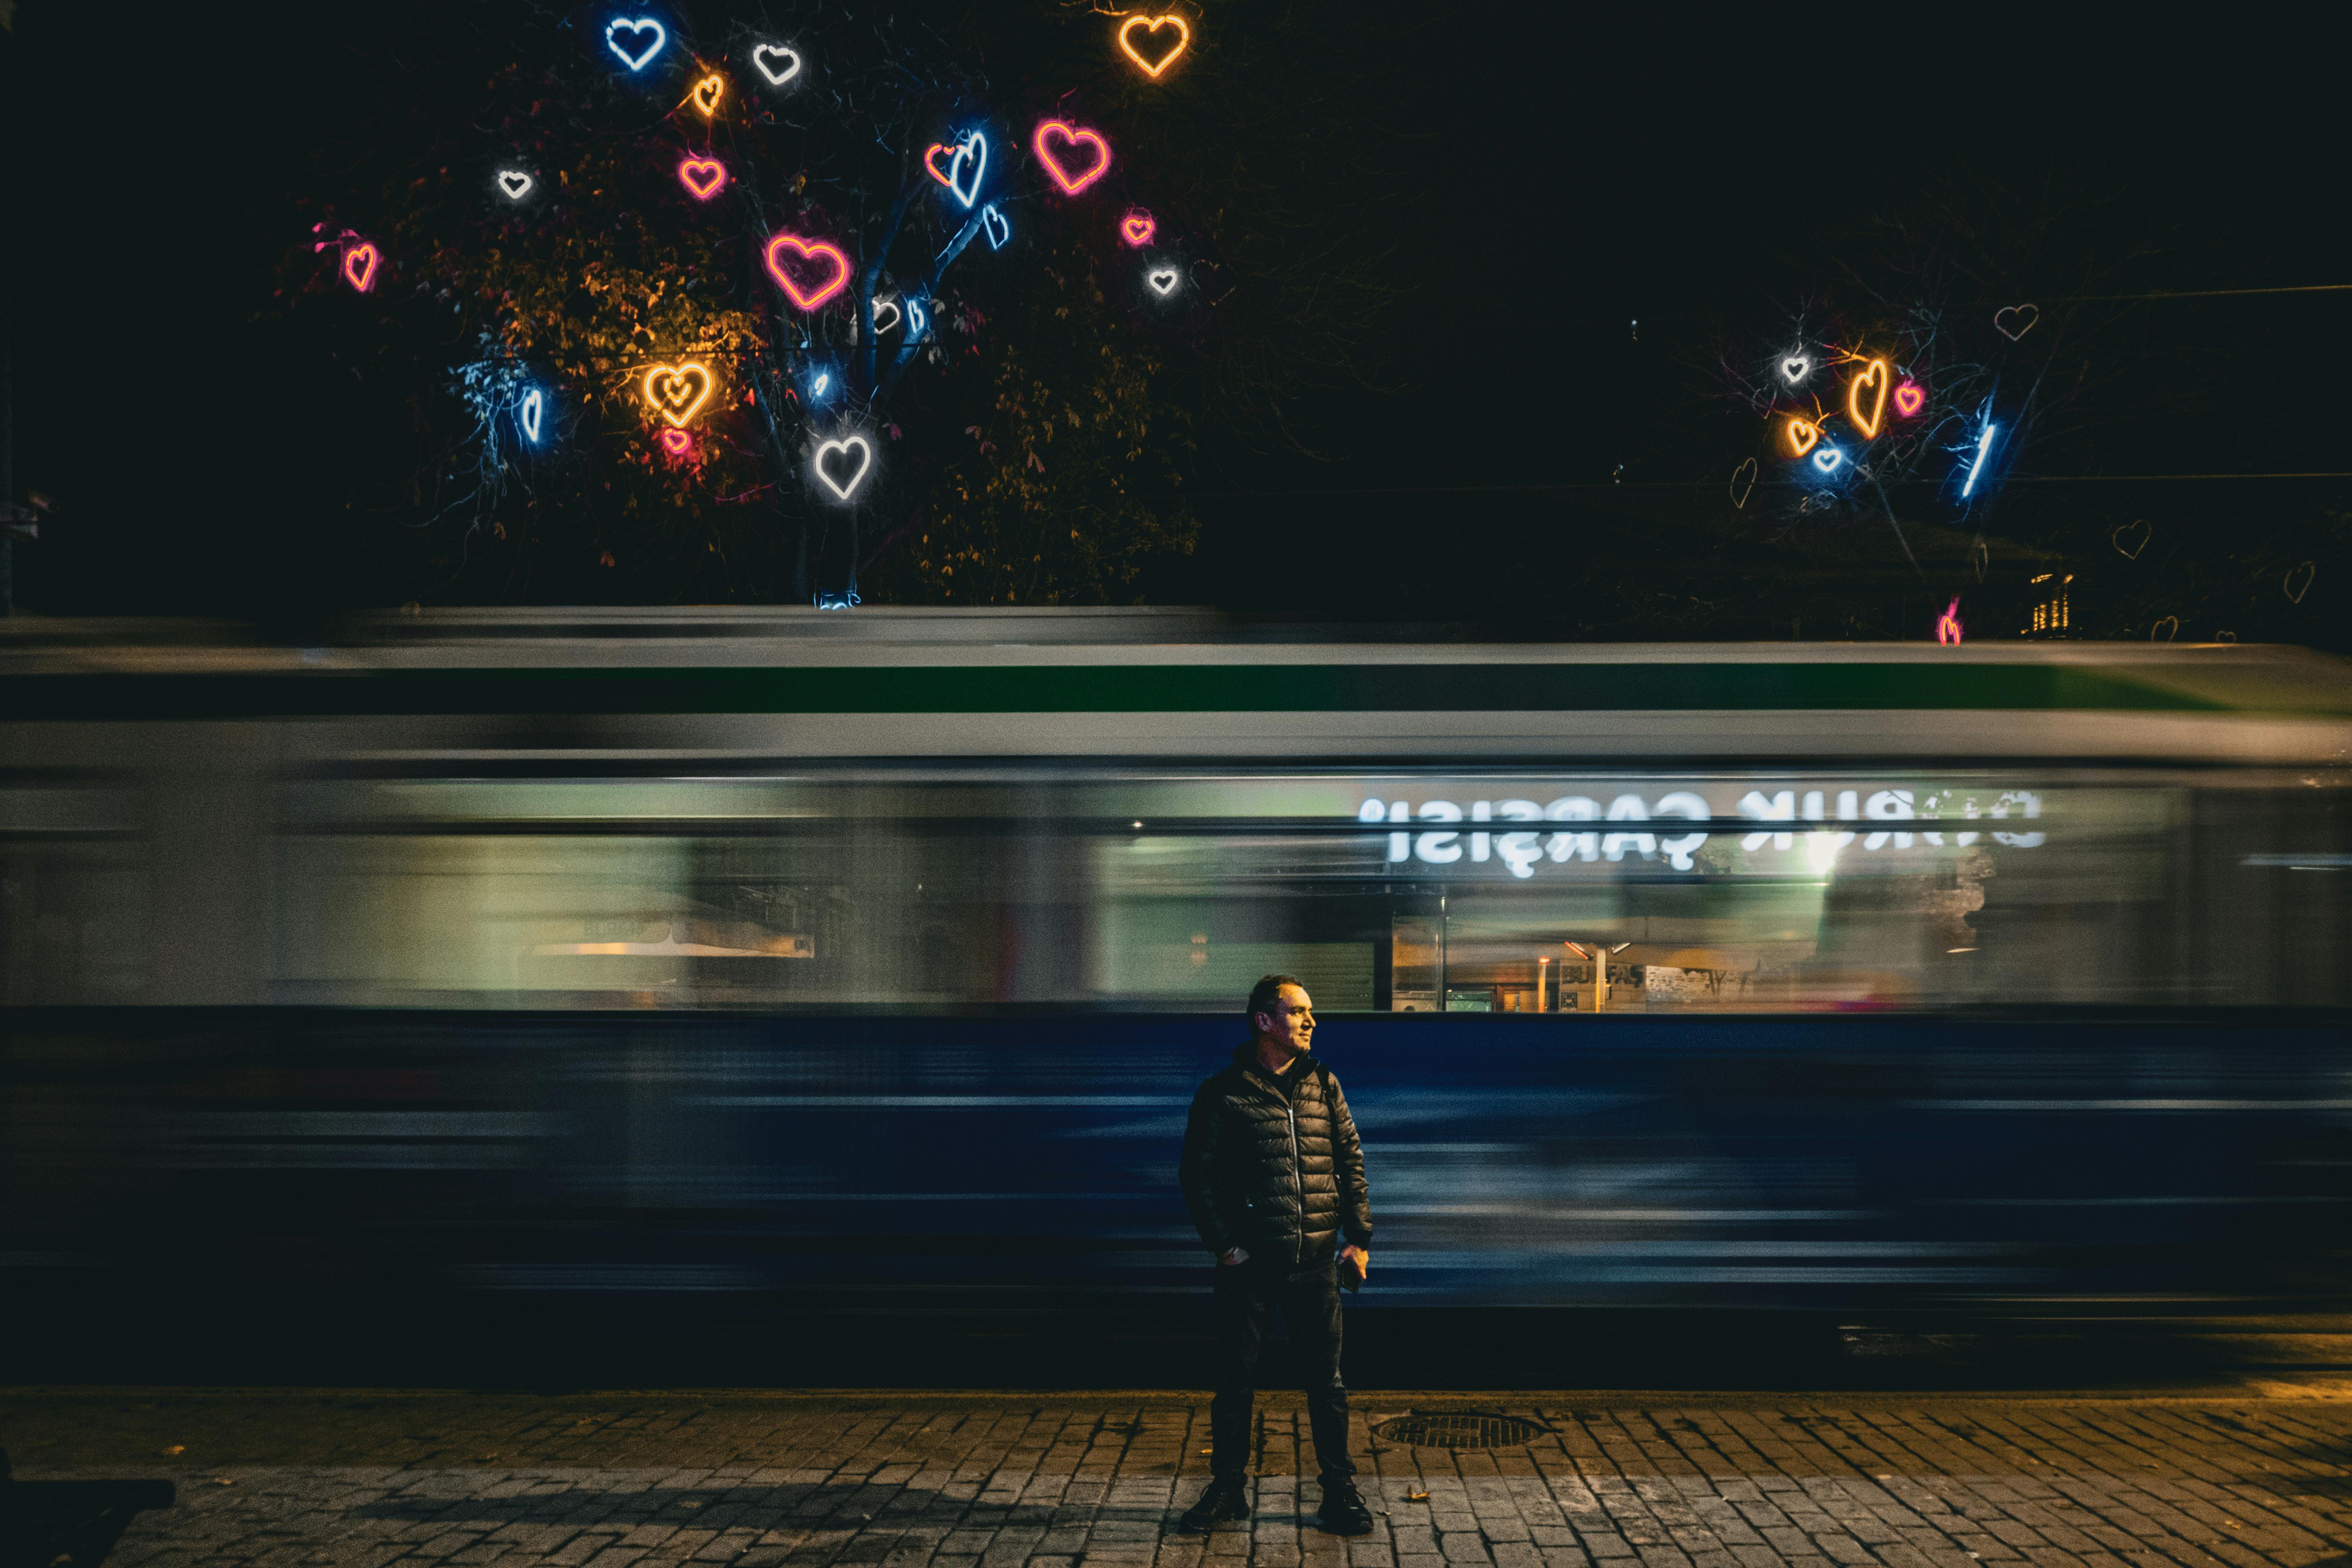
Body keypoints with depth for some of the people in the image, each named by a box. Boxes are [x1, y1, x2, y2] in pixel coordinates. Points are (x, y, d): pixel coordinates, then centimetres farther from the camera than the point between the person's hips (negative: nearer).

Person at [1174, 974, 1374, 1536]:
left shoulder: (1323, 1085, 9)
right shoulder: (1223, 1093, -2)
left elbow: (1351, 1162, 11)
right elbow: (1197, 1174, 0)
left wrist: (1359, 1238, 4)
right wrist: (1224, 1245, -6)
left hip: (1316, 1263, 2)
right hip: (1250, 1263, -2)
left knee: (1326, 1381, 7)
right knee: (1235, 1380, 5)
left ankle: (1340, 1490, 17)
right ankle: (1228, 1488, 19)